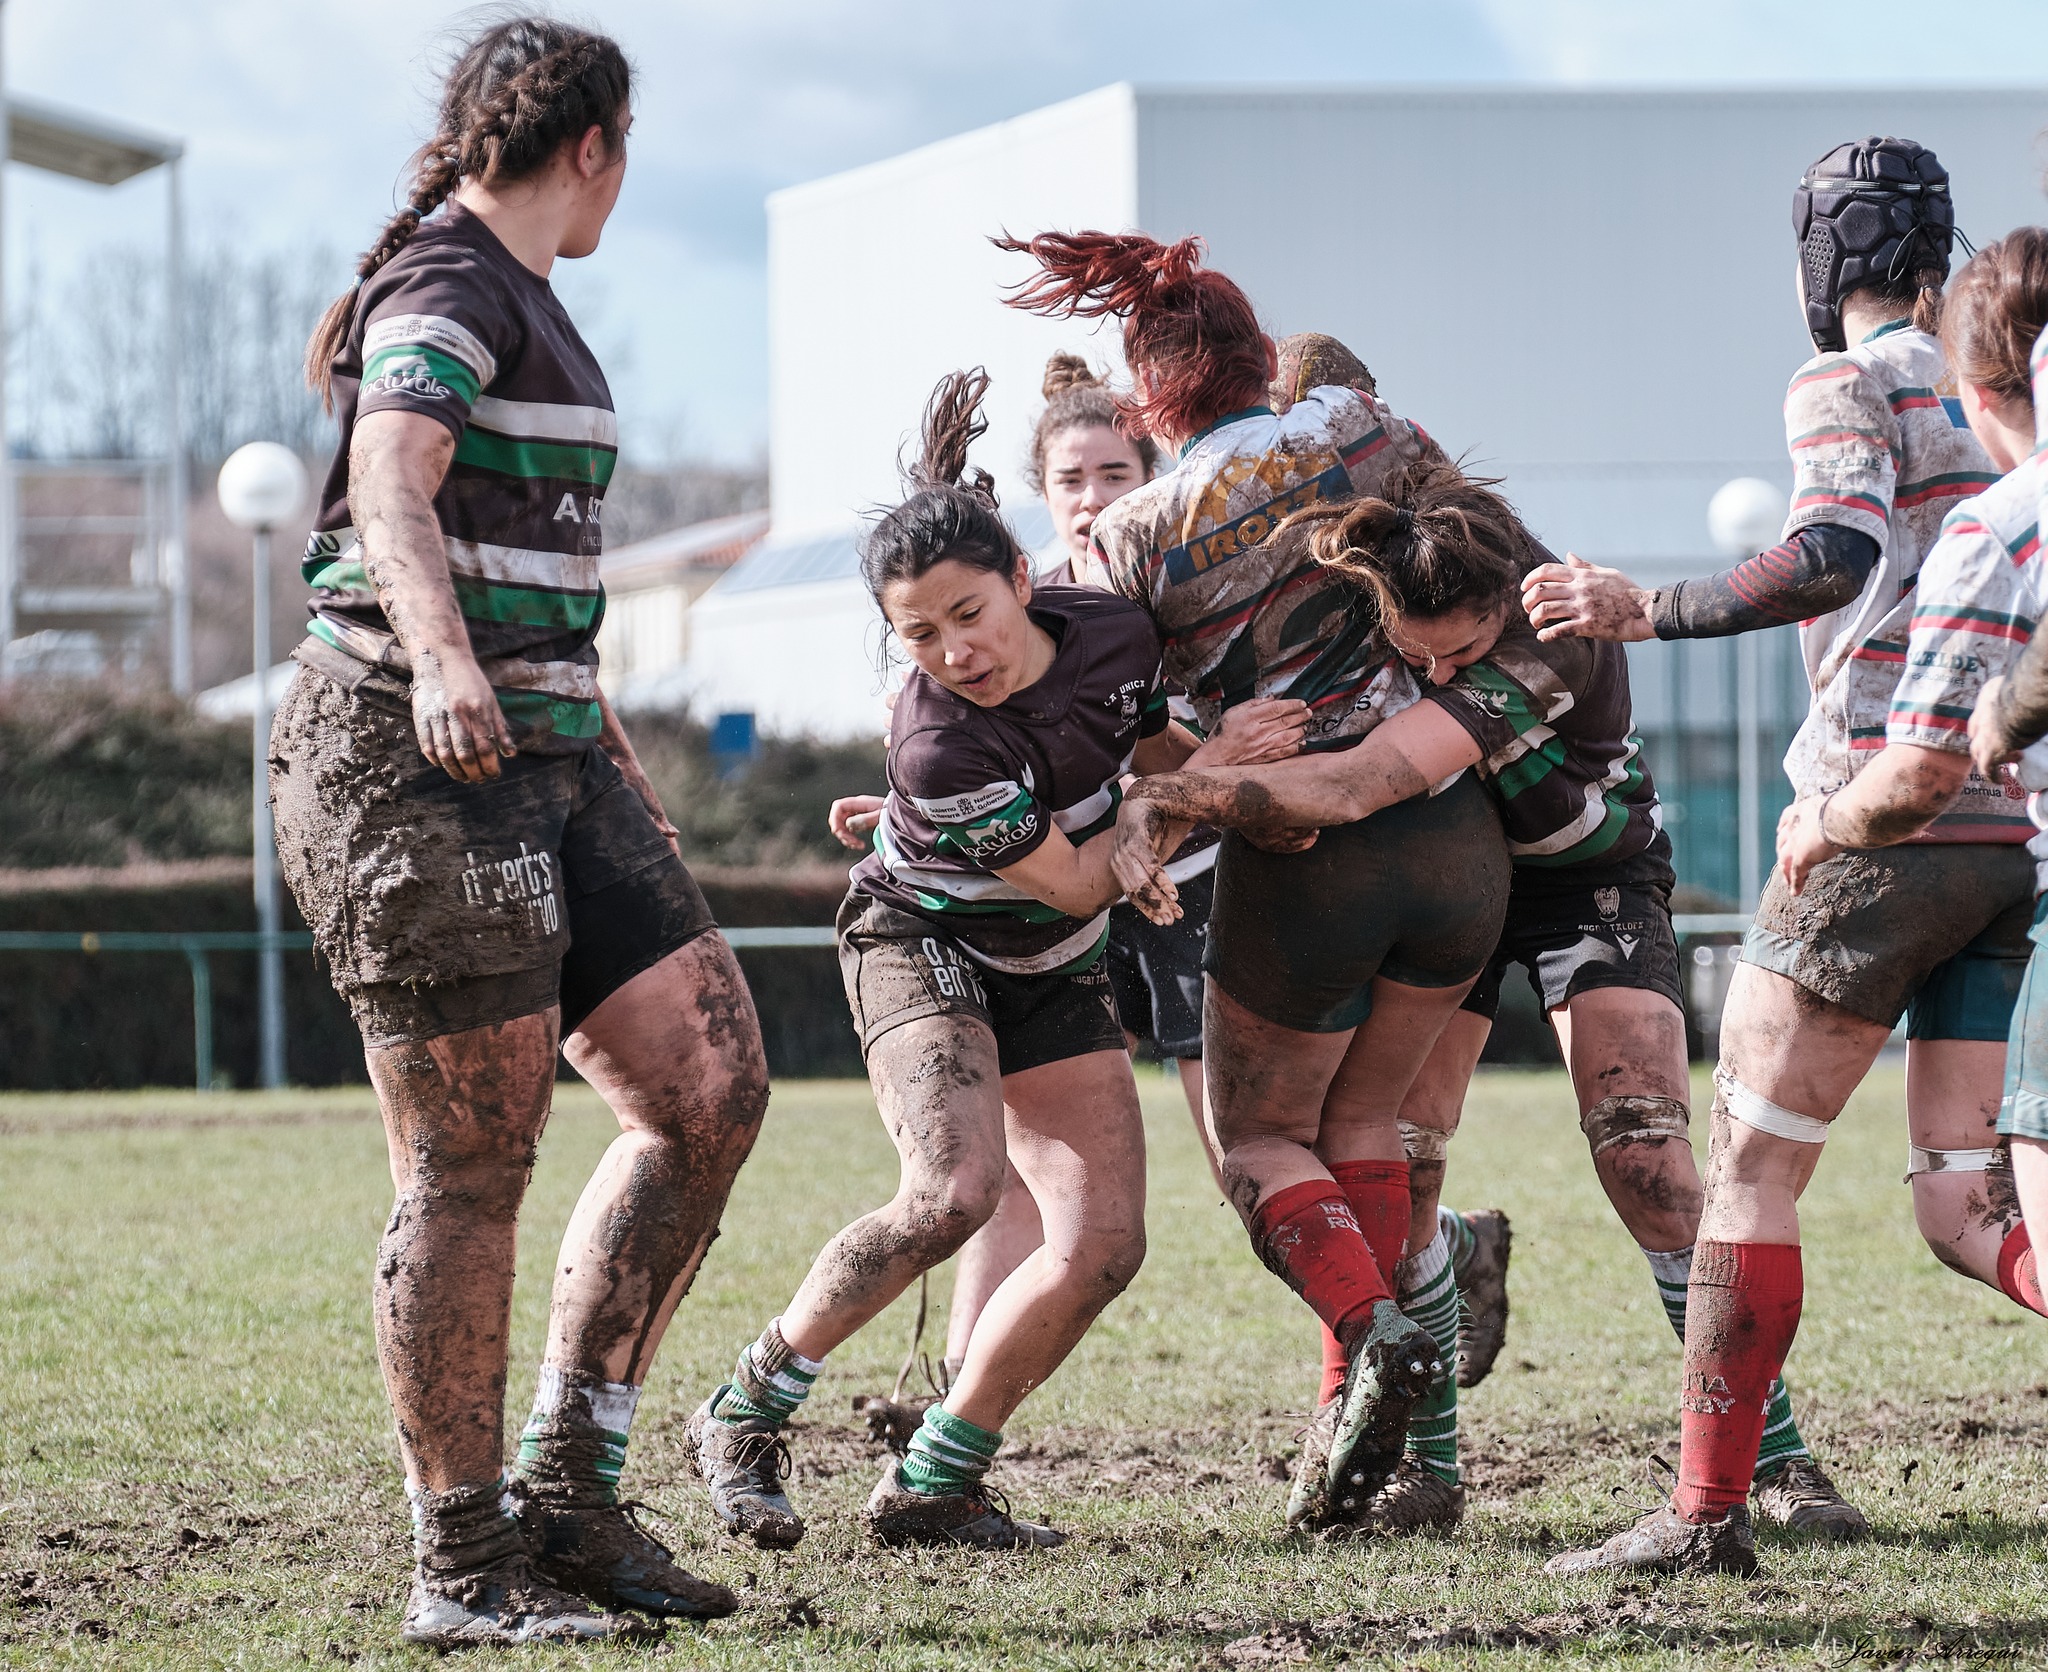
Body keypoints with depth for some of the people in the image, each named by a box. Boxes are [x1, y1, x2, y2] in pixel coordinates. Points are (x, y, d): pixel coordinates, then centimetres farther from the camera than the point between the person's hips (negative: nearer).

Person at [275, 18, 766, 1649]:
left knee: (711, 1088, 2)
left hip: (545, 758, 10)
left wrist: (602, 734, 44)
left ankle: (565, 1484, 7)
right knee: (471, 1168, -7)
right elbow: (389, 490, -29)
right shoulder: (446, 291, -10)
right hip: (415, 761, -10)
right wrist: (439, 660, -47)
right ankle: (462, 1568, 0)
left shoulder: (516, 298, 21)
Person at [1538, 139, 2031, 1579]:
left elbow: (1837, 559, -21)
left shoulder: (1849, 389, -4)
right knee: (1963, 1210, 5)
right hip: (2015, 830, 6)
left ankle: (1710, 1510, -1)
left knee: (1753, 1162, 1)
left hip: (1890, 818, -6)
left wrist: (1643, 609, -20)